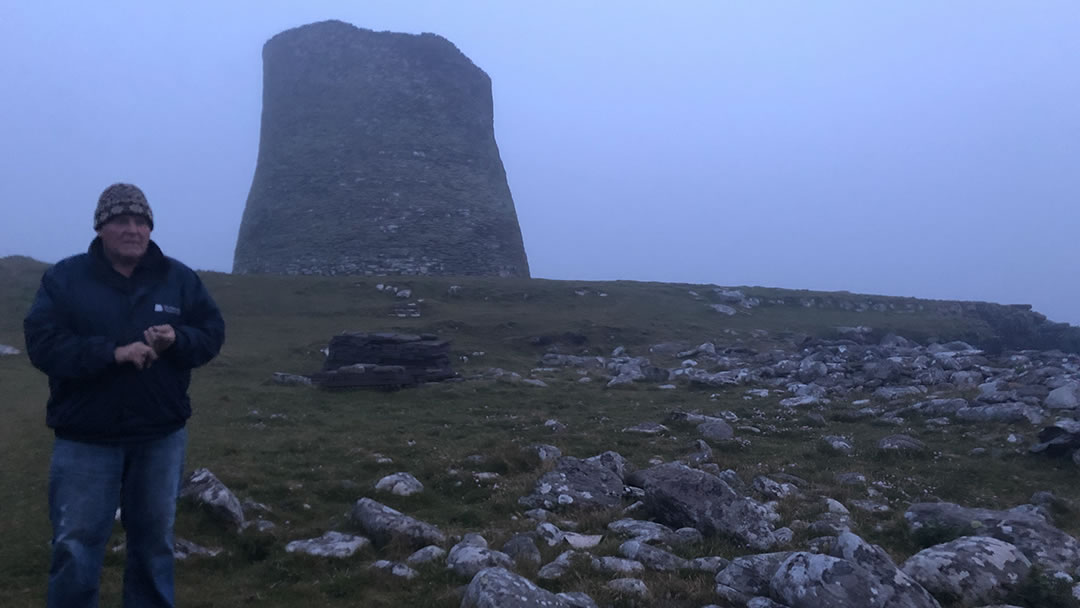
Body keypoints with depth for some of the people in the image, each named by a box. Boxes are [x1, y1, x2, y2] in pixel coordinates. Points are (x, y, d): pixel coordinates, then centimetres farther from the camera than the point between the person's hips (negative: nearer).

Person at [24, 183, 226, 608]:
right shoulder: (64, 277, -3)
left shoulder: (179, 278, 3)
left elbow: (212, 332, 2)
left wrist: (177, 340, -19)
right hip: (84, 439, -2)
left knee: (154, 538, 16)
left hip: (161, 436, 2)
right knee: (76, 546, 5)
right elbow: (42, 344, -12)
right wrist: (112, 353, -24)